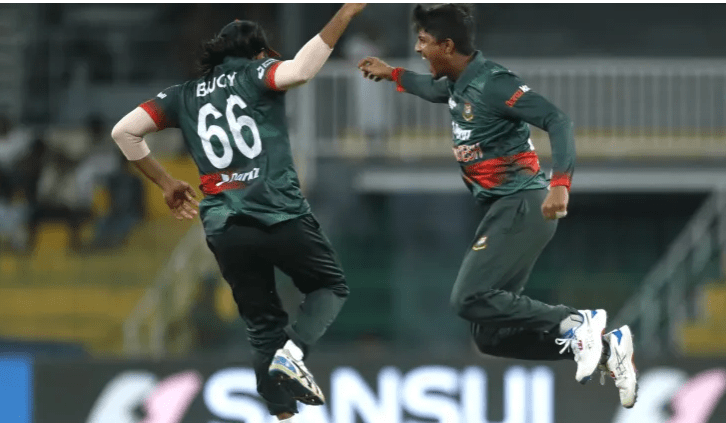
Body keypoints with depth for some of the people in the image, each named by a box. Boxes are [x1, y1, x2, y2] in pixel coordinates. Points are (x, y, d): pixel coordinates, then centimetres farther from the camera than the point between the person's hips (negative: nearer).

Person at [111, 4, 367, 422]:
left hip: (224, 228, 4)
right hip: (281, 213, -4)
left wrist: (166, 182, 23)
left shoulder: (185, 95, 17)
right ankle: (294, 351, -10)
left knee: (264, 325, 15)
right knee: (330, 286, 18)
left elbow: (124, 132, 12)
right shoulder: (255, 74, 4)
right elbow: (299, 71, -18)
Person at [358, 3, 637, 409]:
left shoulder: (492, 83, -15)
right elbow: (436, 90, 39)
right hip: (503, 210, 9)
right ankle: (604, 345, 1)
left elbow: (557, 120, -23)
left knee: (470, 299, -24)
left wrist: (560, 184, -35)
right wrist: (392, 74, 50)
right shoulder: (461, 83, 12)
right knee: (491, 334, 2)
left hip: (521, 206, -9)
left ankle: (574, 324, -20)